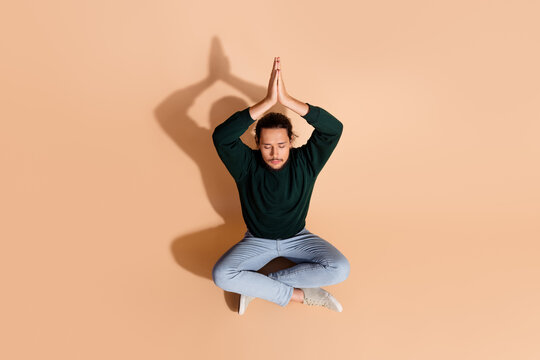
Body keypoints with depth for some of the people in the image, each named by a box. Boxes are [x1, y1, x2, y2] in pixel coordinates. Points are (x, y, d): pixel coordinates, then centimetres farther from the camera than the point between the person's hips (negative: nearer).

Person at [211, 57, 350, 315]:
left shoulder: (305, 162, -18)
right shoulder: (247, 165, -19)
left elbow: (334, 128, -32)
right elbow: (221, 136, -38)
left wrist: (286, 99, -41)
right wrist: (267, 102, -44)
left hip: (297, 237, 1)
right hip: (257, 240, 0)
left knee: (340, 269, -23)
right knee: (221, 275, -26)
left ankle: (257, 285, -14)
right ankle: (299, 294, -14)